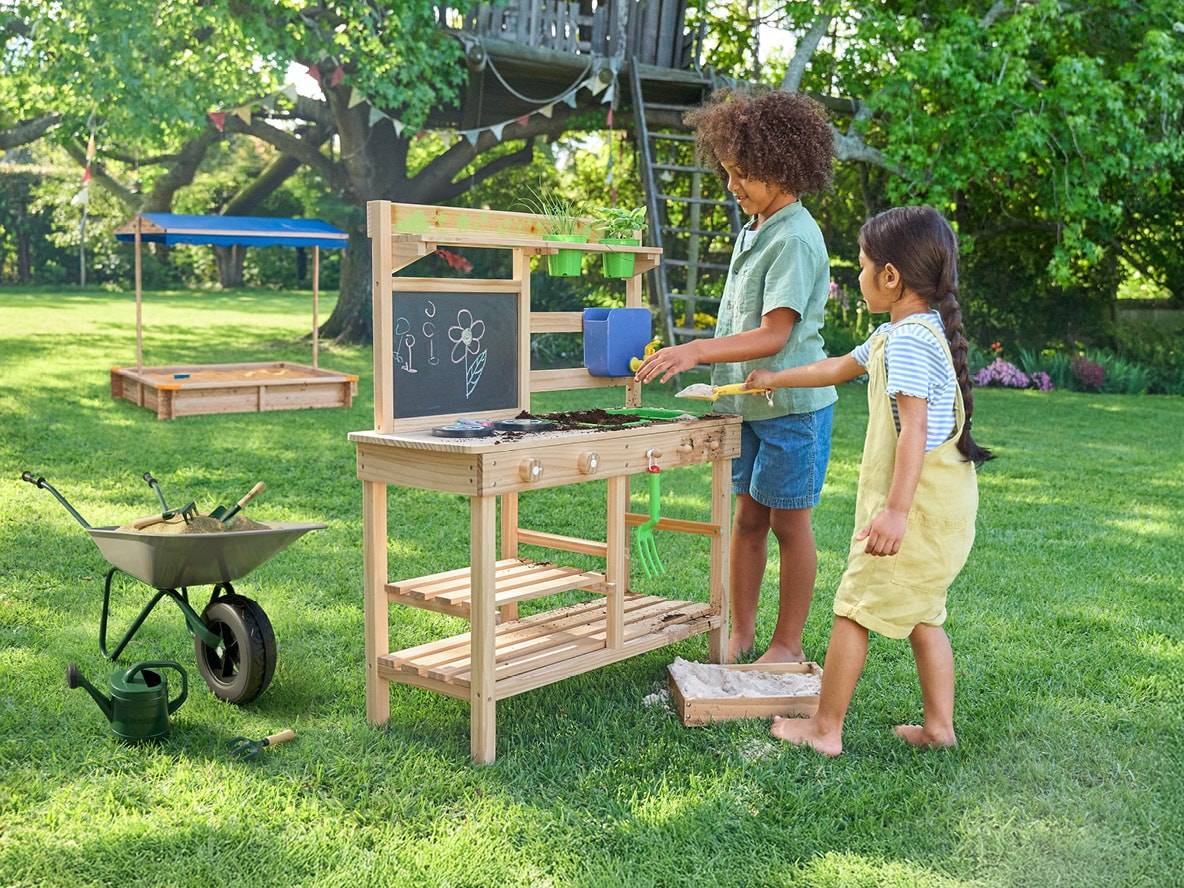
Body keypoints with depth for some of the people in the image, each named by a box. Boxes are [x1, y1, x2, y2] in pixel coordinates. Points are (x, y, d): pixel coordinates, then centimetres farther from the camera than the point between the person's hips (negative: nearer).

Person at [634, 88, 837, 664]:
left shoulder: (795, 239, -17)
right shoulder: (753, 228, 11)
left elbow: (773, 335, -25)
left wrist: (697, 350, -32)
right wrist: (699, 358, 12)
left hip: (791, 404, -8)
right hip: (747, 400, 8)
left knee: (788, 523, 3)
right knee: (747, 516, 12)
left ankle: (788, 643, 17)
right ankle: (741, 632, 23)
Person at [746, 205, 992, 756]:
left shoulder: (907, 339, -18)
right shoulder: (913, 332, 15)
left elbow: (914, 431, -25)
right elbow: (841, 368, 28)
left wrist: (896, 510, -28)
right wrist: (777, 380, 37)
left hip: (917, 505, -10)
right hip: (944, 505, 10)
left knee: (853, 609, 0)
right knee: (921, 615, 17)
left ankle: (826, 728, 8)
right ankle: (939, 725, 22)